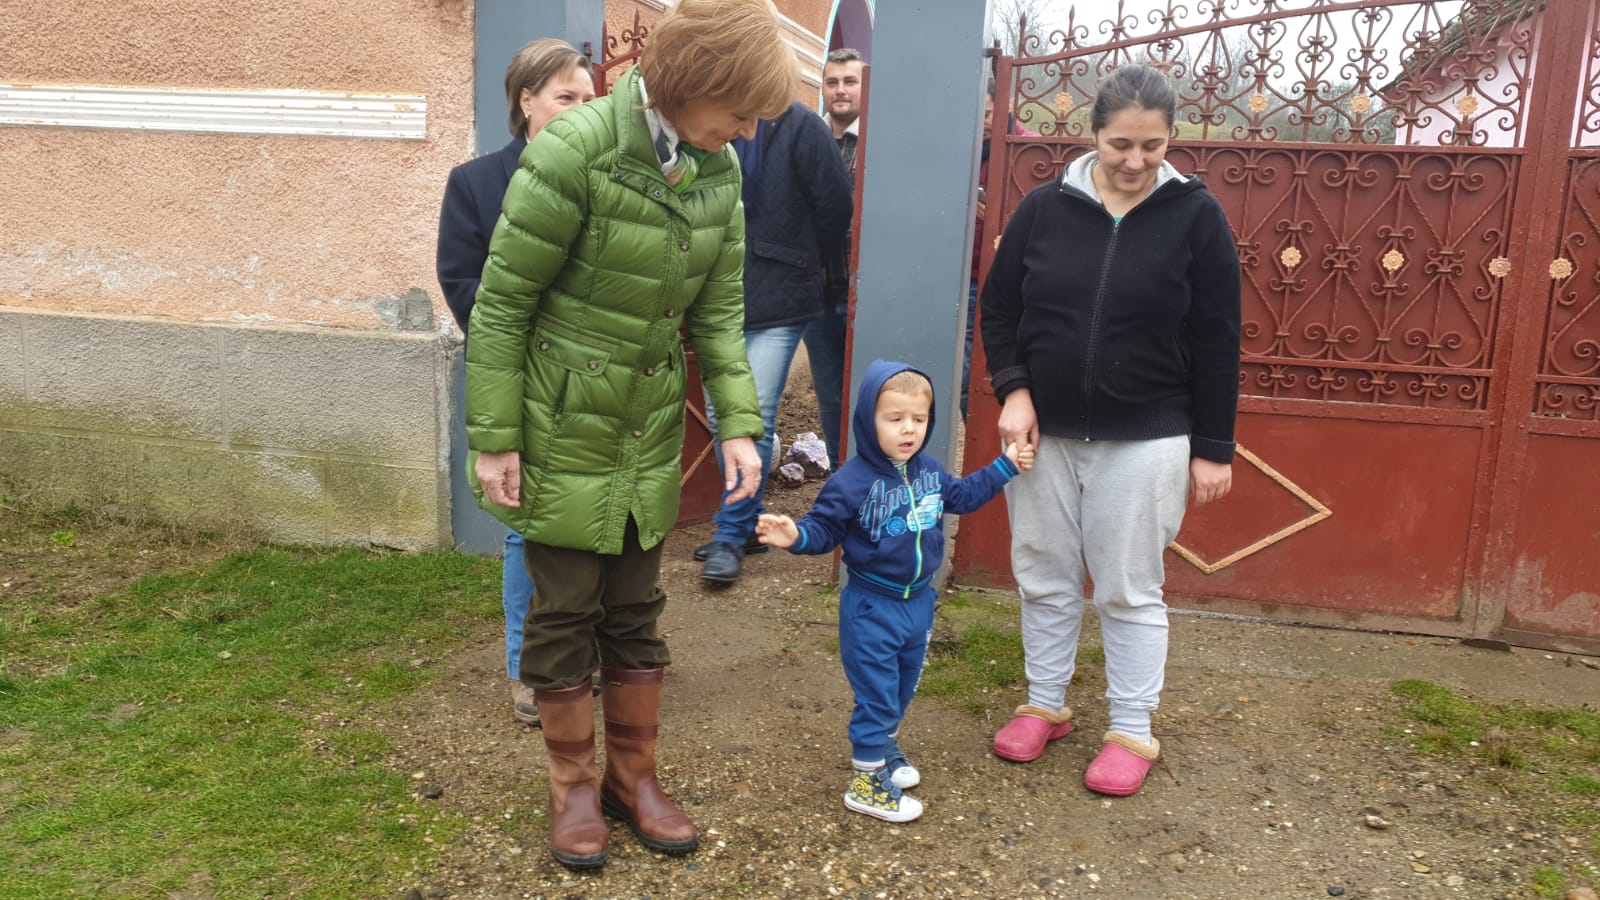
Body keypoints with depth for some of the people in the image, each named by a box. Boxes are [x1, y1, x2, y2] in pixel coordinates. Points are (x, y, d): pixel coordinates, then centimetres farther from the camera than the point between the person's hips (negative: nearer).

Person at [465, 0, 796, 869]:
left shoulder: (716, 168, -3)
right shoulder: (574, 150, -21)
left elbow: (719, 310, 3)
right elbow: (502, 300, -15)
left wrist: (738, 423, -5)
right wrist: (494, 437, -13)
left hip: (649, 431, 5)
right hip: (562, 428, -5)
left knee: (636, 608, 14)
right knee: (565, 609, 7)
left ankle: (634, 776, 31)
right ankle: (574, 785, 27)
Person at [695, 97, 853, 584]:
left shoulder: (798, 125, -8)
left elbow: (835, 205, -6)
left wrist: (797, 260, 6)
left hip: (777, 302, -5)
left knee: (755, 419, -5)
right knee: (722, 416, 10)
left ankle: (732, 535, 7)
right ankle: (746, 524, 26)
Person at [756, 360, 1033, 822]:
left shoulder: (929, 470, 0)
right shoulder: (852, 482, -20)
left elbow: (962, 495, 18)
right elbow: (825, 528, -16)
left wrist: (1005, 466, 18)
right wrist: (795, 535, -36)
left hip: (918, 601, 7)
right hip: (871, 609, -7)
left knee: (904, 684, 23)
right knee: (876, 694, 1)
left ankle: (884, 747, 45)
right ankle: (867, 780, 14)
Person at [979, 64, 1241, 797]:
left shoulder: (1196, 215, -4)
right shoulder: (1045, 207, -1)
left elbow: (1216, 341, -2)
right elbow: (998, 307, 7)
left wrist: (1212, 448, -3)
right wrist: (1013, 390, -7)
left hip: (1144, 441, -2)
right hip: (1044, 432, 3)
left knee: (1130, 591, 5)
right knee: (1045, 579, 12)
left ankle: (1133, 732, 21)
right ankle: (1044, 706, 30)